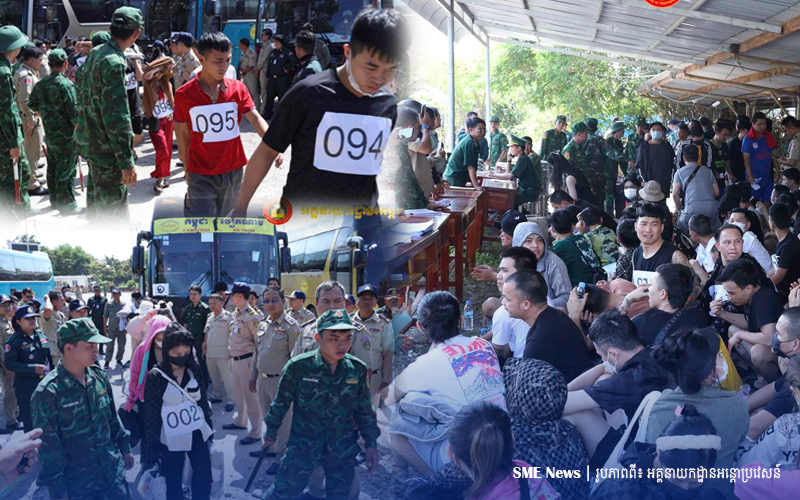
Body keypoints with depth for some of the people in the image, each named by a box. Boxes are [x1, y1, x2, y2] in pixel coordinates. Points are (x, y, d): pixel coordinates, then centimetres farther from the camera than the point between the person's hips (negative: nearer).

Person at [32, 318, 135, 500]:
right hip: (77, 481, -5)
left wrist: (125, 448, 19)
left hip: (112, 469, 5)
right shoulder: (48, 393, -19)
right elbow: (48, 446, -15)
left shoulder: (99, 376, 0)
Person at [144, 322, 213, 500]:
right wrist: (153, 446, -8)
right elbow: (151, 414, -9)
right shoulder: (155, 376, -13)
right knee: (173, 484, 8)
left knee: (204, 478, 7)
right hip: (171, 438, -3)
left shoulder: (194, 370, -2)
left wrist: (209, 425, 14)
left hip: (197, 434, 3)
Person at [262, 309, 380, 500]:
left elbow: (364, 410, 5)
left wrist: (371, 443, 5)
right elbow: (281, 402, -2)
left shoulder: (358, 369, -6)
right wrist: (271, 432, 9)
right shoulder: (298, 367, -16)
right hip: (303, 446, -2)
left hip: (343, 450, 3)